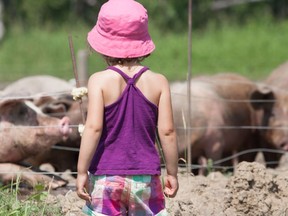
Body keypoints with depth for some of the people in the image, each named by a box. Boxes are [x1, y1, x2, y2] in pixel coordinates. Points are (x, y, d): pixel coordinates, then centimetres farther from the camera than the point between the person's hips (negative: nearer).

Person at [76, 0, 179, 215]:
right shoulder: (158, 82, -2)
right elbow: (167, 131, -2)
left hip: (105, 178, -2)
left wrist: (81, 172, -10)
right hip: (145, 177, 2)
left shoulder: (99, 81, -8)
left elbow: (94, 127, -15)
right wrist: (172, 173, 8)